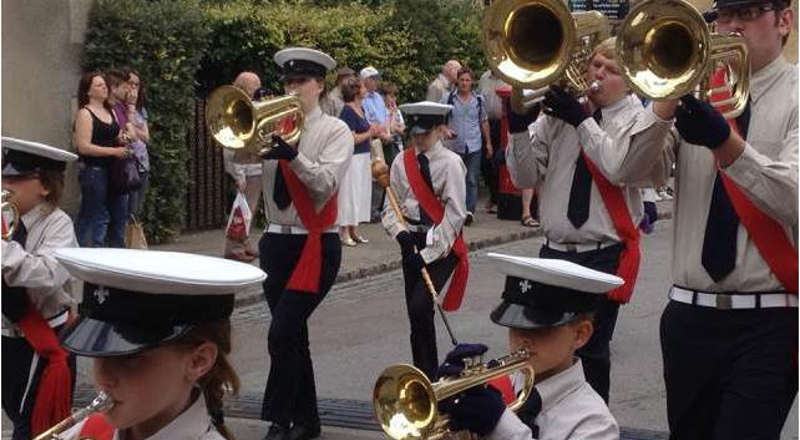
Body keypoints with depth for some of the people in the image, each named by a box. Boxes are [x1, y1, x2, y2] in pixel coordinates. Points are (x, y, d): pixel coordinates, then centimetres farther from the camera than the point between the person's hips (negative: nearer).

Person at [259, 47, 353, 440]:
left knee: (282, 334, -14)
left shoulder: (335, 131, -2)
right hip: (276, 242, 5)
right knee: (292, 335, 12)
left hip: (315, 245, -5)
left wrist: (292, 154, -29)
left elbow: (326, 184, -17)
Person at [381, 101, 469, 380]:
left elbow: (454, 214, -14)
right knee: (416, 313, 7)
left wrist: (428, 252, -17)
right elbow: (392, 205, 6)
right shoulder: (402, 162, 3)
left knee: (420, 306, -17)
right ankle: (422, 372, 20)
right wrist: (400, 233, -15)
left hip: (443, 244, -5)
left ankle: (429, 375, -4)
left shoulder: (450, 163, -11)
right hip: (412, 242, 5)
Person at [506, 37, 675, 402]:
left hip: (605, 256, -3)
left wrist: (581, 119, -19)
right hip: (554, 251, 3)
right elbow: (525, 177, 2)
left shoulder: (639, 121, -2)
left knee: (590, 350, -2)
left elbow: (619, 169, -20)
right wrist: (518, 127, -12)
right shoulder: (557, 115, 6)